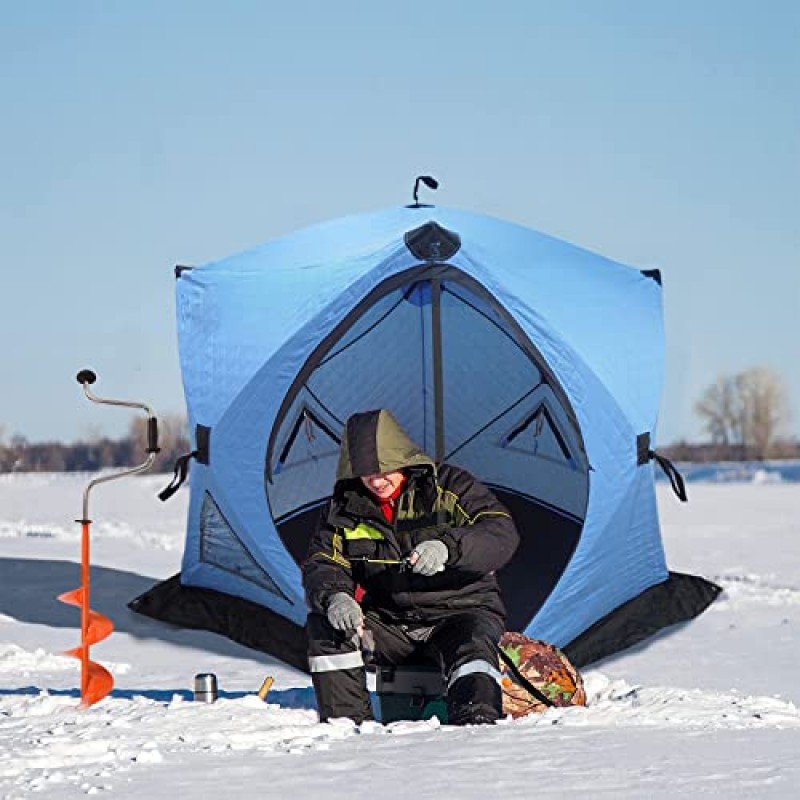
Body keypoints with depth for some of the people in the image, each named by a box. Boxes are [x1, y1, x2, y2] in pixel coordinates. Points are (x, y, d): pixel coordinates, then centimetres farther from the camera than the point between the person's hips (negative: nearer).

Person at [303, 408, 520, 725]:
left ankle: (477, 724, -62)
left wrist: (447, 547, -35)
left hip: (460, 612, -4)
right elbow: (321, 565, 2)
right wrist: (333, 596, -24)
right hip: (389, 624, 4)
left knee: (472, 649, -37)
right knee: (324, 625, -20)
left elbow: (502, 533, -16)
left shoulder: (448, 486, -5)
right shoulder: (345, 508, 6)